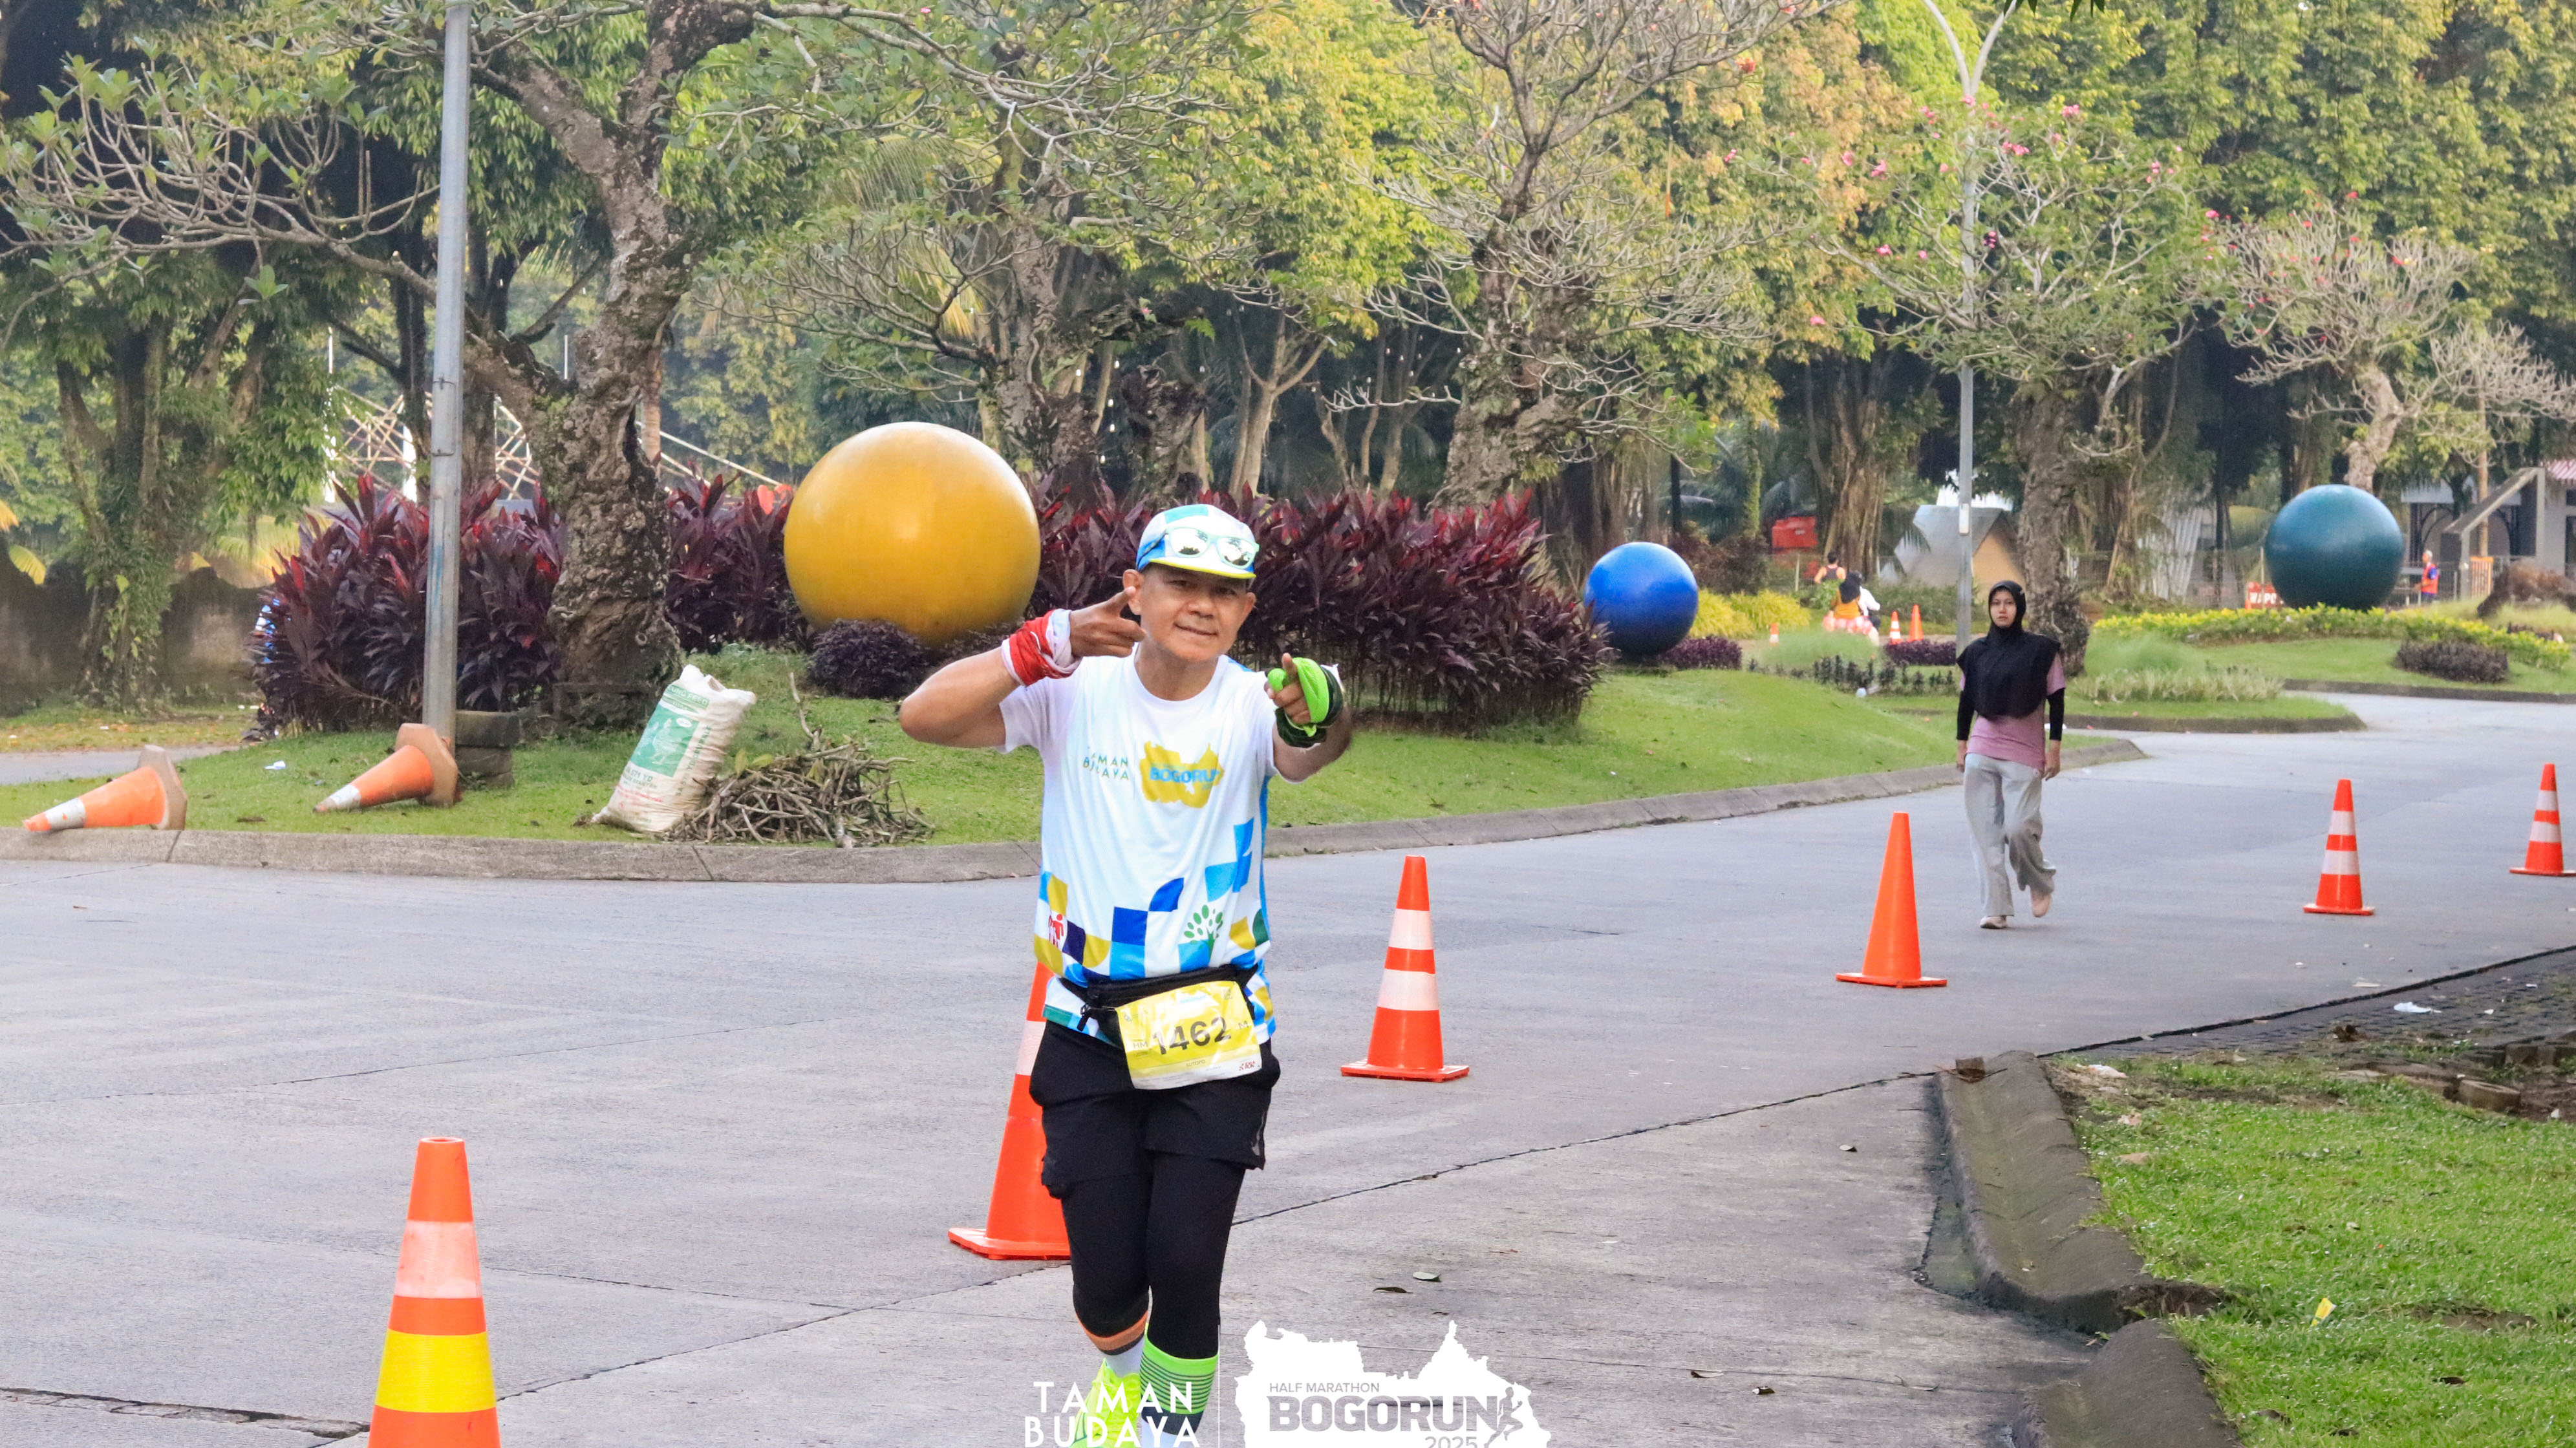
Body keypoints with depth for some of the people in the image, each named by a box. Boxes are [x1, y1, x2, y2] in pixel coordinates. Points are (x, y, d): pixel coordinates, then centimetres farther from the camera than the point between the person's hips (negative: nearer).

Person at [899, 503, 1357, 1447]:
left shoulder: (1251, 705, -7)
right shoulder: (1074, 694, -4)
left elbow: (1306, 751, -31)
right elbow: (925, 716, -15)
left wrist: (1319, 717, -55)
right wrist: (1050, 646, -24)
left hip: (1214, 1041, -1)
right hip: (1091, 1037, 1)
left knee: (1185, 1262, -11)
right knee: (1106, 1279, 2)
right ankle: (1121, 1372, 37)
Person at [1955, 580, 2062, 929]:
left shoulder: (2041, 650, 0)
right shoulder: (1977, 652, 8)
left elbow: (2056, 702, 1)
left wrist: (2054, 749, -4)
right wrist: (1962, 746, 12)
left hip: (2024, 755, -3)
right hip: (1981, 753, 3)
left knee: (2018, 828, -11)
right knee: (1986, 832, -2)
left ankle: (2041, 882, 18)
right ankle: (1996, 908, 2)